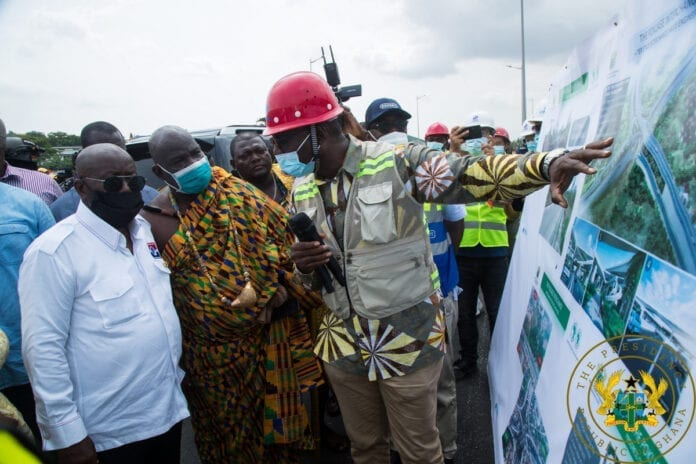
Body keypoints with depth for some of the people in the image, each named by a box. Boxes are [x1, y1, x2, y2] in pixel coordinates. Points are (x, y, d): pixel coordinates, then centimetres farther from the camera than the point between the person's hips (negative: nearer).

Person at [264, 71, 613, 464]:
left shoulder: (396, 162, -14)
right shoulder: (301, 192, 4)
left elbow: (474, 175, -19)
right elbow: (312, 277, 11)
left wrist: (548, 163, -35)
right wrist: (305, 266, -13)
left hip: (408, 338, -5)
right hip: (344, 345, 5)